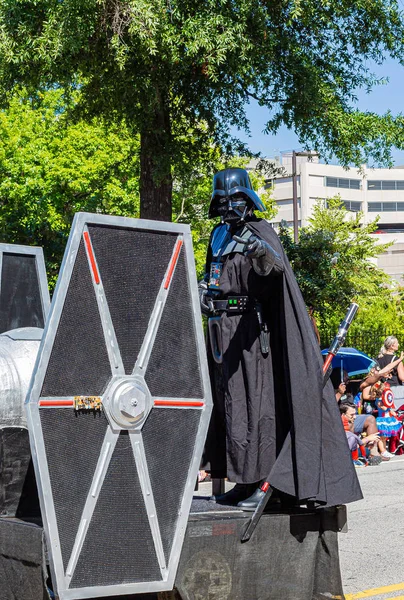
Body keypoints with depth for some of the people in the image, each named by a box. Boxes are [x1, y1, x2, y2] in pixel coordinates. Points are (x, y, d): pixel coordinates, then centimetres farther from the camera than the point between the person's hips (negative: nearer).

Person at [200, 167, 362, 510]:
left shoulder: (260, 232, -7)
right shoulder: (220, 236, 15)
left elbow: (275, 266, -28)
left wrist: (263, 253, -48)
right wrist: (204, 291, 14)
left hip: (249, 328, -8)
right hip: (223, 329, 8)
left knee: (254, 403, -9)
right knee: (229, 404, 10)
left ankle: (265, 484, -5)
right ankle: (245, 481, 18)